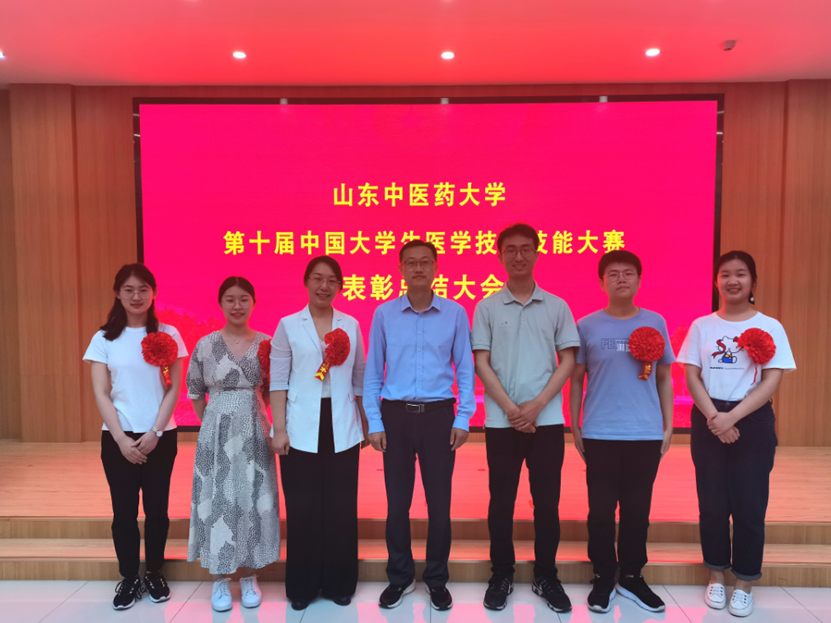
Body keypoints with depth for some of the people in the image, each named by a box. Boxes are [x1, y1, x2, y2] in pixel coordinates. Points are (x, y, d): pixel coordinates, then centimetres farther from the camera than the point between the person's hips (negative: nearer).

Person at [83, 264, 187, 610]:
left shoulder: (168, 335, -1)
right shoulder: (104, 338, 1)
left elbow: (174, 390, -2)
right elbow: (101, 394, -3)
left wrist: (154, 433, -10)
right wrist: (121, 439, -10)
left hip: (160, 437, 0)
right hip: (117, 438, 1)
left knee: (156, 508, 7)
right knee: (124, 510, 6)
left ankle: (154, 574, 24)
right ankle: (129, 578, 21)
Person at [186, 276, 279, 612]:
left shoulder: (266, 343, -1)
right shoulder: (205, 344, -3)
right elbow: (195, 392, 7)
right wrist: (213, 426, 3)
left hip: (254, 433, 1)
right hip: (217, 434, -1)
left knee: (252, 501, 7)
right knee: (217, 500, 6)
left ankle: (249, 577, 24)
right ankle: (221, 579, 22)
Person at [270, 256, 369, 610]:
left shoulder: (351, 325, 6)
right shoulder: (288, 325, 0)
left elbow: (359, 379, 9)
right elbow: (278, 381, -1)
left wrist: (366, 423, 9)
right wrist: (279, 428, -7)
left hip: (342, 429, 2)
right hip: (302, 429, -1)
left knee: (342, 508, 8)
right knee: (302, 508, 7)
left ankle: (339, 584, 24)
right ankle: (302, 587, 24)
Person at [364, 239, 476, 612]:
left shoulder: (455, 313, 0)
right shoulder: (384, 314, 1)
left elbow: (465, 368, 3)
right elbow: (373, 371, 4)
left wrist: (463, 418, -2)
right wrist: (374, 422, 0)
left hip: (439, 415, 0)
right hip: (395, 415, 1)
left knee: (439, 502, 8)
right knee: (397, 502, 10)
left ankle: (437, 579, 28)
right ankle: (400, 577, 30)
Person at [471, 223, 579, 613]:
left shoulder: (556, 306, 5)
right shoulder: (487, 307, 2)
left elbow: (568, 361, 2)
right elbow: (482, 364, -2)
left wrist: (536, 405, -10)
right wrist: (511, 409, -12)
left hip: (547, 419, 1)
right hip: (501, 421, -1)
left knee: (547, 500, 9)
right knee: (501, 500, 8)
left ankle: (546, 576, 25)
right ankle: (502, 575, 23)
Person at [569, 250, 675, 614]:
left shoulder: (655, 323, 5)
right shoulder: (587, 326, 0)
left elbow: (664, 378, 9)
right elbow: (576, 379, 4)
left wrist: (668, 424, 5)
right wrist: (574, 426, 1)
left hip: (647, 433, 2)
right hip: (600, 434, -1)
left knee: (637, 509, 11)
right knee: (601, 510, 7)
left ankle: (632, 577, 27)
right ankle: (603, 578, 22)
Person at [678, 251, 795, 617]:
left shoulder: (769, 327, 0)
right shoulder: (701, 326, 4)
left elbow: (772, 381, -7)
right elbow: (691, 376, 0)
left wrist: (733, 417, -18)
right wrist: (713, 417, -14)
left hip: (753, 422, -1)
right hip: (708, 421, 1)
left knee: (749, 504, 3)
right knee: (712, 502, 7)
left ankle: (745, 584, 20)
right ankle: (716, 576, 23)